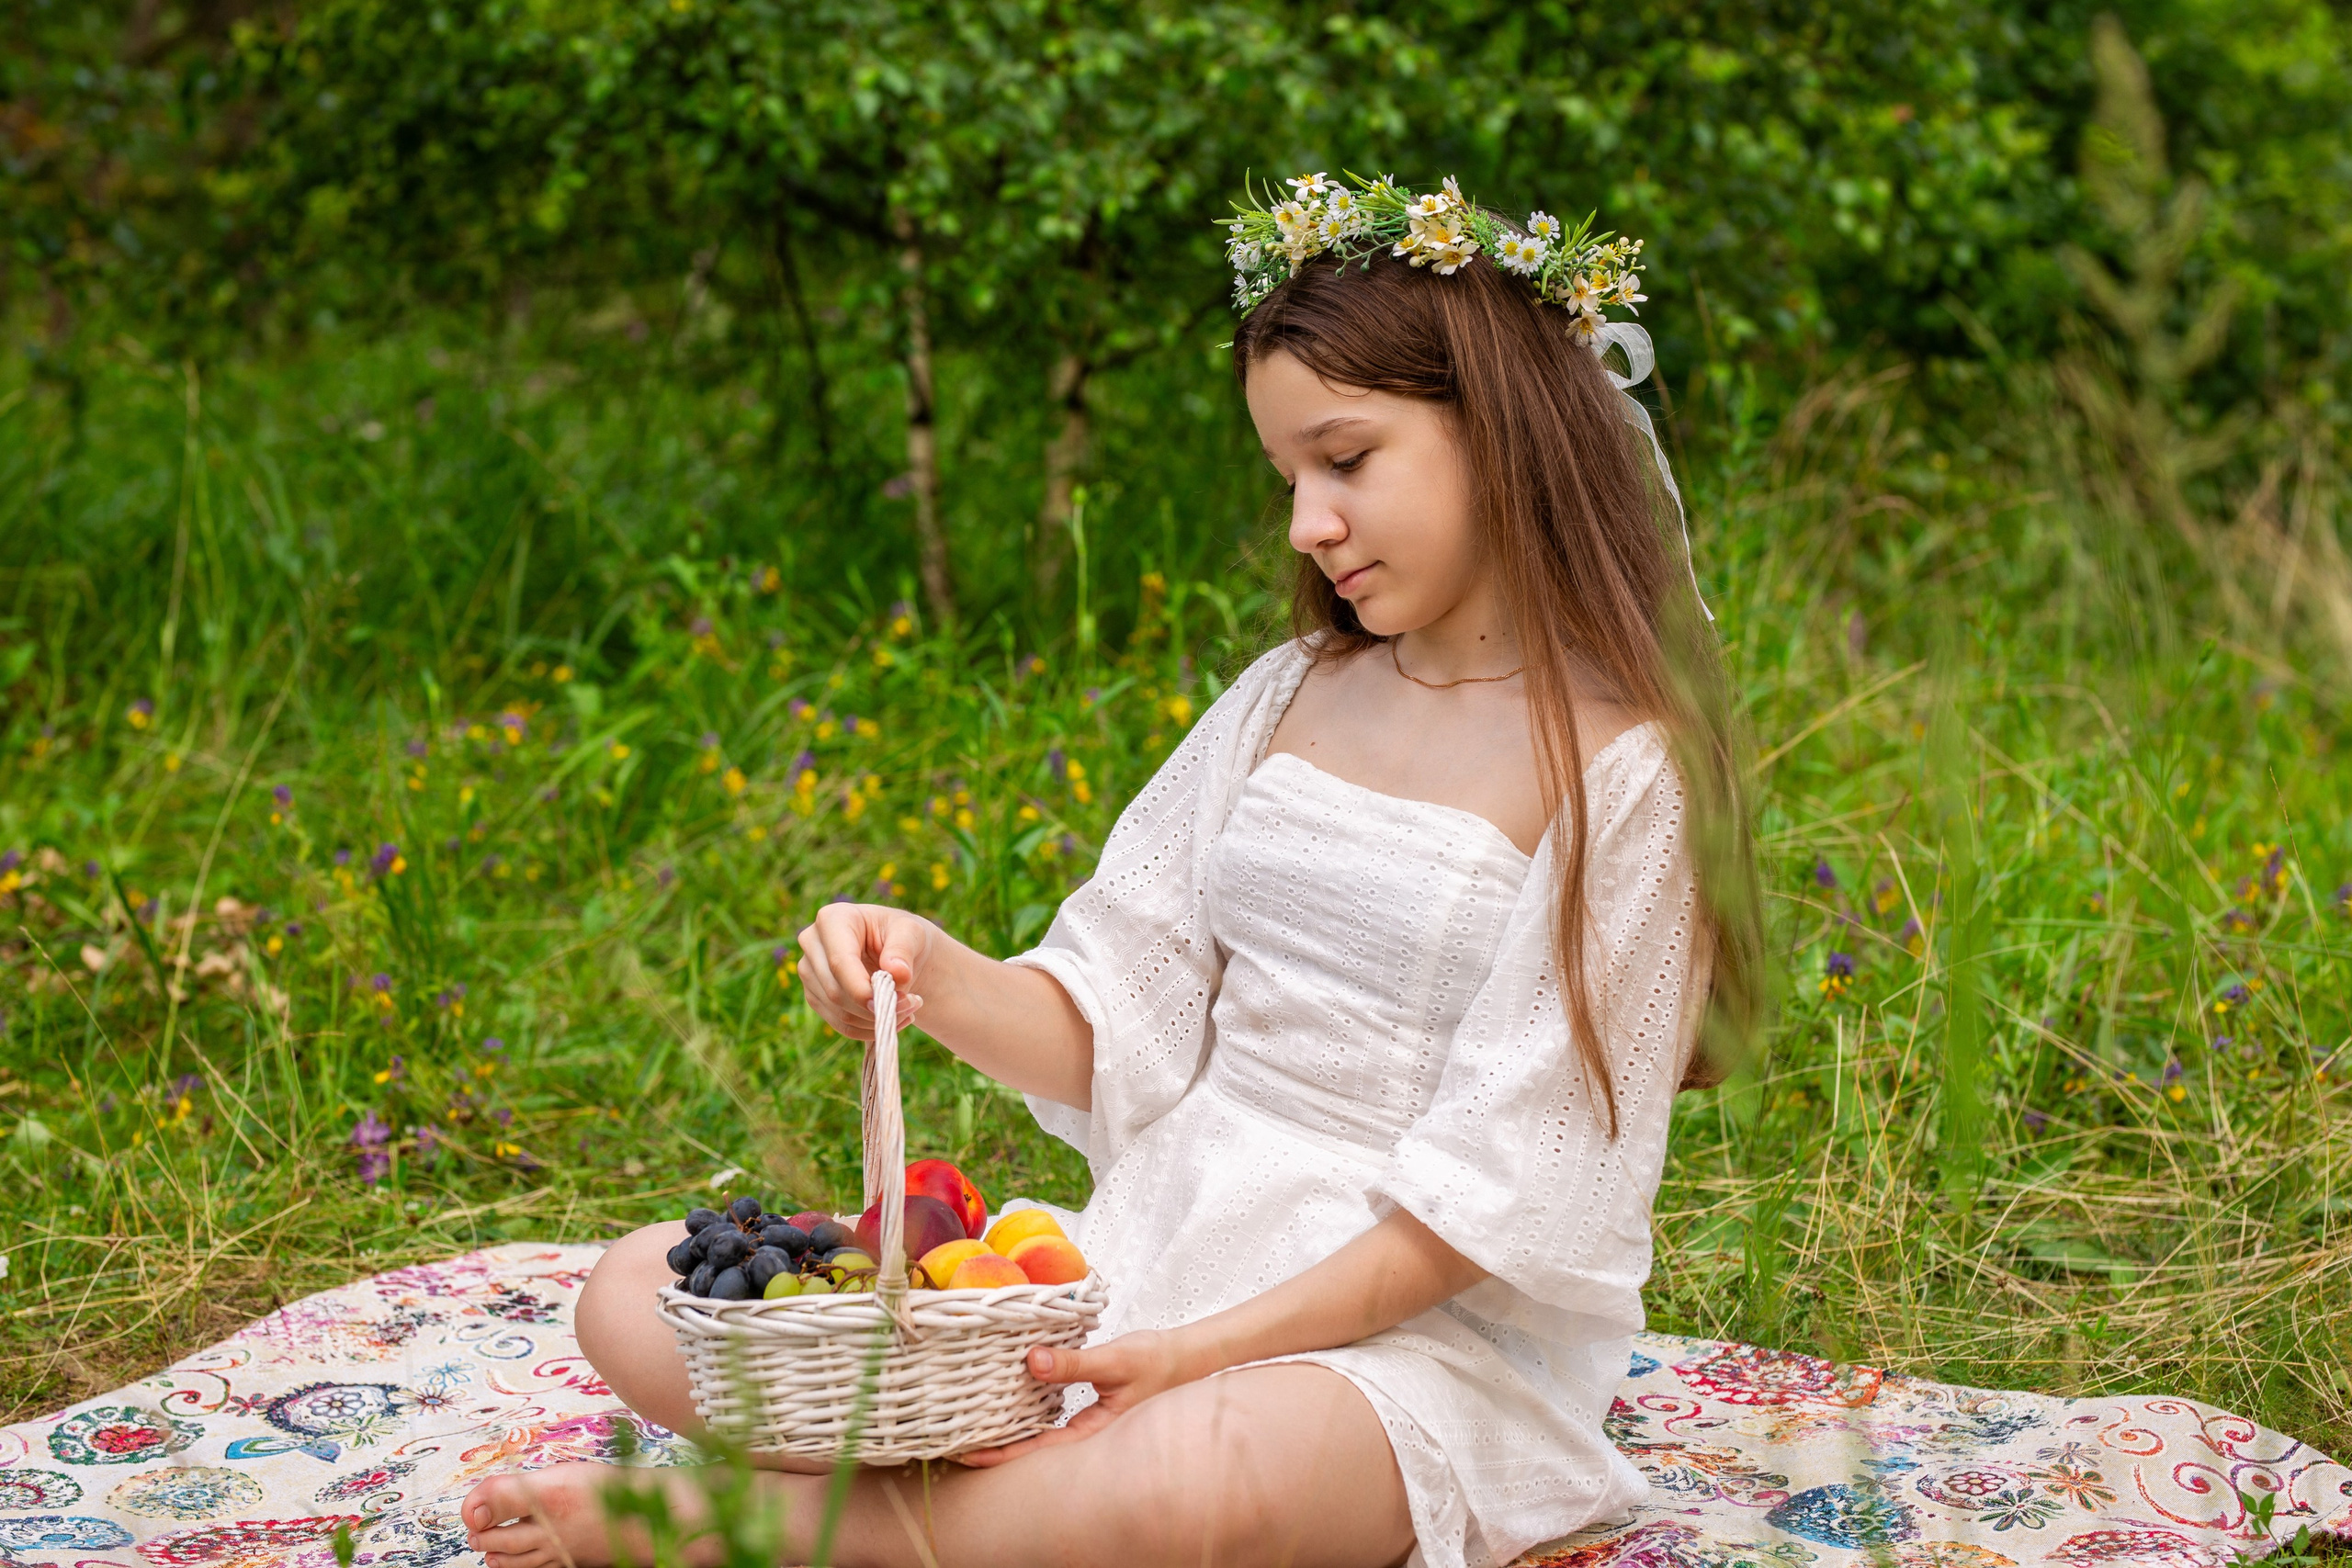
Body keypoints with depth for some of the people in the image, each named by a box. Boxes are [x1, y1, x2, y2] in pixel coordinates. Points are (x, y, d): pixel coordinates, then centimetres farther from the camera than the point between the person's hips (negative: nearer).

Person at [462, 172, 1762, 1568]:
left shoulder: (1623, 770, -9)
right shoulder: (1294, 697, 11)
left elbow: (1501, 1187, -13)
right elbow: (1112, 1026, 9)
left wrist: (1209, 1347, -21)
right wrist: (936, 979, -13)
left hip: (1424, 1328, -6)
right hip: (1153, 1248, 6)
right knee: (641, 1300, -4)